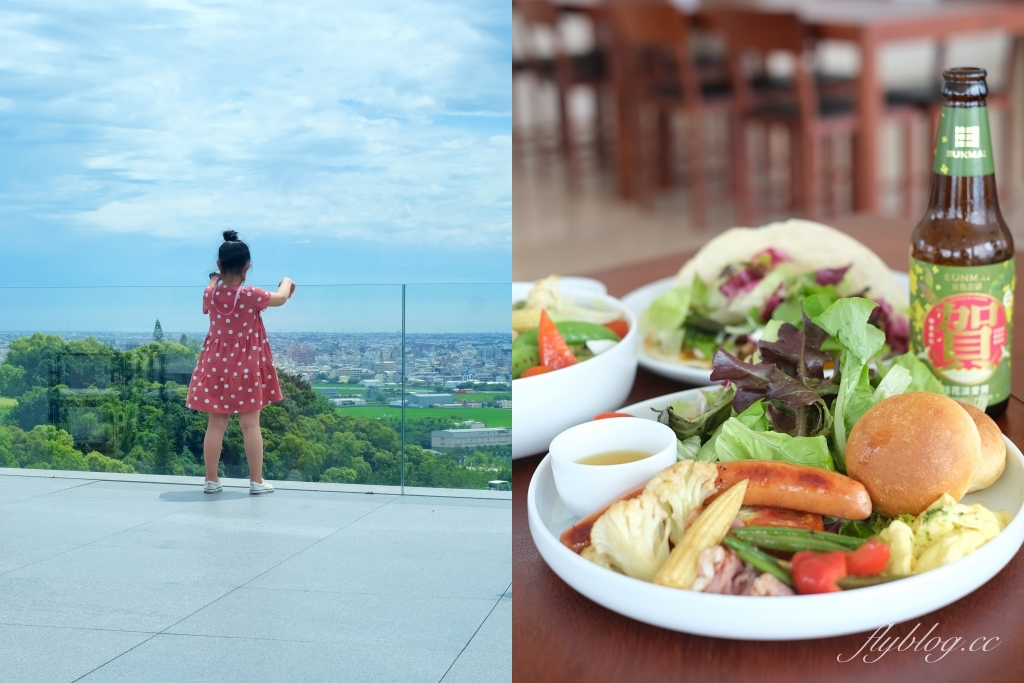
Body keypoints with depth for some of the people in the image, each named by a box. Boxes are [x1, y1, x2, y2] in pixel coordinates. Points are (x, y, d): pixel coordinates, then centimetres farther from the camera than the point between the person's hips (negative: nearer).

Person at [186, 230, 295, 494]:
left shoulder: (210, 293, -3)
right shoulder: (251, 295, -15)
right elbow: (280, 298, 3)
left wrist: (215, 280, 33)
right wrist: (286, 282, 24)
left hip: (217, 365, 4)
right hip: (246, 367, -4)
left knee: (216, 424, 7)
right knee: (250, 424, 1)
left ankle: (211, 480, 11)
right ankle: (256, 481, 5)